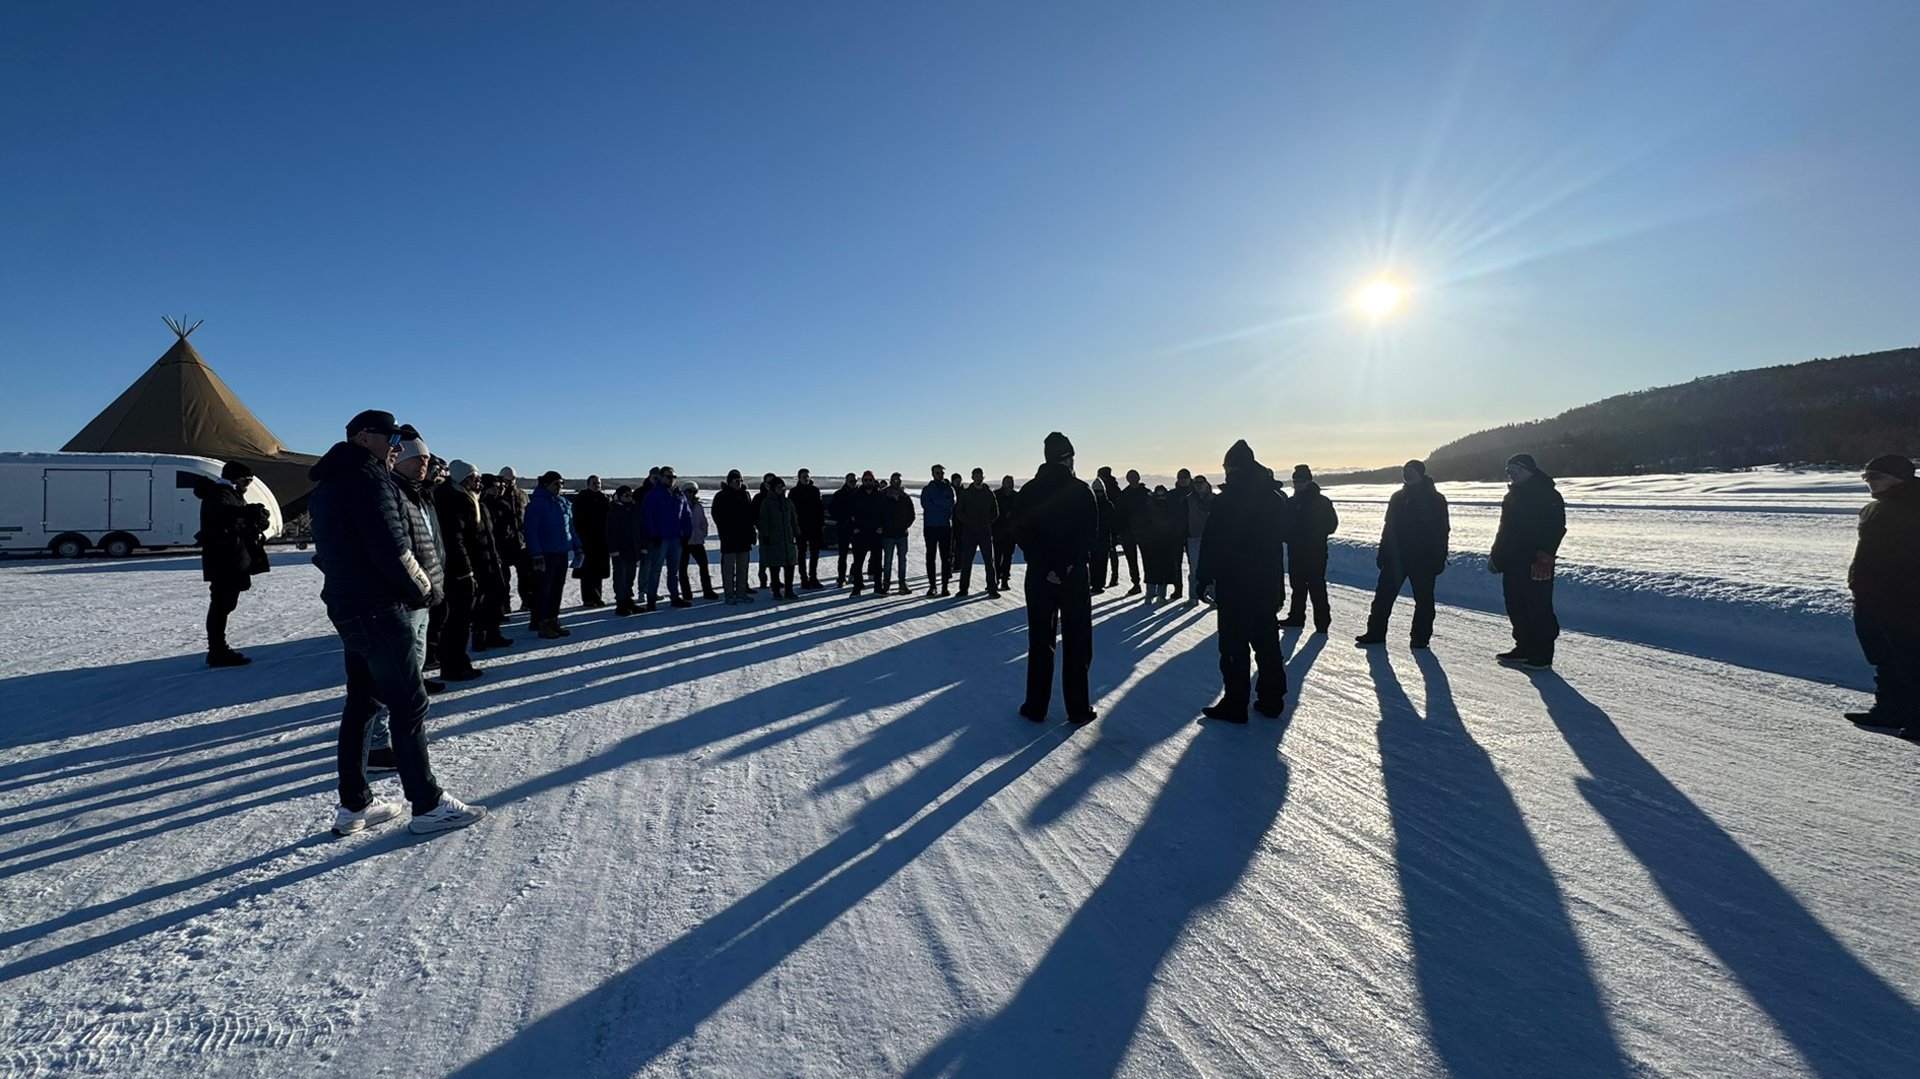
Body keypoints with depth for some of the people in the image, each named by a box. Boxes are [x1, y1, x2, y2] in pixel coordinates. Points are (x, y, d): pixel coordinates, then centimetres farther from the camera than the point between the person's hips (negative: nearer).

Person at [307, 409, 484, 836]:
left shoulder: (328, 485, 17)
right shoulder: (366, 477, -14)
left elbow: (330, 550, 19)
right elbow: (391, 548, -21)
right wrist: (422, 587, -6)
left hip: (347, 606, 10)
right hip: (380, 608, -10)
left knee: (361, 703, 15)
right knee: (410, 704, -4)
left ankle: (353, 806, 23)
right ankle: (428, 805, 2)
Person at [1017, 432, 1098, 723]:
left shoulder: (1029, 491, 1)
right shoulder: (1081, 490, -6)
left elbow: (1023, 535, -2)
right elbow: (1090, 534, -11)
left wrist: (1046, 568, -2)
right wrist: (1068, 566, -9)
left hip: (1039, 576, 2)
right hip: (1076, 576, -2)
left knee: (1040, 642, 9)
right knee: (1076, 643, 7)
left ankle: (1036, 707, 13)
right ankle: (1078, 708, 10)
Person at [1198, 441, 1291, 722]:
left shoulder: (1223, 501, -15)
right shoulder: (1275, 499, 6)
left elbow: (1211, 543, -14)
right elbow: (1282, 538, 15)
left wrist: (1203, 577, -5)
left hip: (1233, 585, -6)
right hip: (1267, 583, 6)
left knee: (1234, 646, 0)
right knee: (1267, 641, 14)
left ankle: (1235, 704, 4)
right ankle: (1272, 700, 21)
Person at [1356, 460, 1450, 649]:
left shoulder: (1435, 499, -2)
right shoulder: (1398, 498, 10)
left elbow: (1442, 530, -3)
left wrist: (1439, 558, -9)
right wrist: (1383, 554, 8)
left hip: (1424, 558, -4)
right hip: (1397, 556, 4)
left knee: (1423, 599, 4)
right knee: (1384, 594, 2)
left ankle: (1420, 637, 13)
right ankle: (1375, 633, 8)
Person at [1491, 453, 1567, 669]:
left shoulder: (1547, 495, -9)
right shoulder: (1514, 495, 18)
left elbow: (1555, 528, -17)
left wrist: (1544, 557, -23)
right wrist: (1497, 555, 20)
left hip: (1535, 565, -9)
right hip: (1513, 562, 9)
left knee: (1538, 608, -5)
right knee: (1516, 607, 13)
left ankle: (1543, 655, 3)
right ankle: (1524, 648, 23)